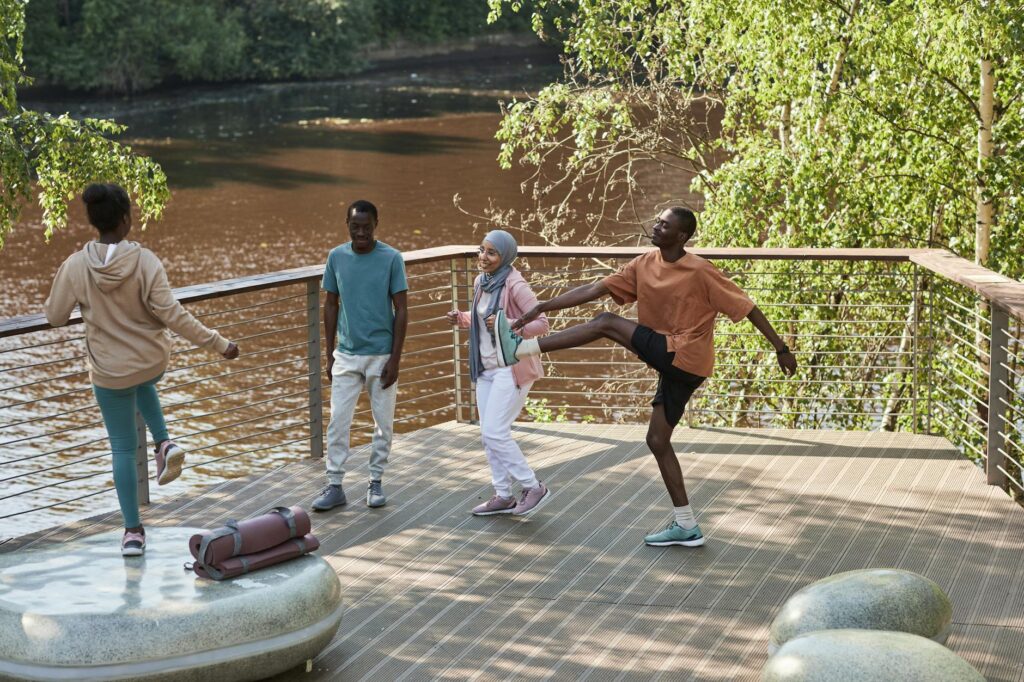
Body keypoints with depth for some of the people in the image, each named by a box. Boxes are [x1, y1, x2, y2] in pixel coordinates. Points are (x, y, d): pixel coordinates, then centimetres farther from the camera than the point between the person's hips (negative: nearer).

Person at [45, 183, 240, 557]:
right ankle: (164, 443, 17)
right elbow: (171, 314, -21)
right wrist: (219, 344, -14)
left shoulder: (75, 266, -15)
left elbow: (54, 316, -4)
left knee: (123, 448, 13)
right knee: (142, 384, 39)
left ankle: (133, 531, 17)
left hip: (108, 370, 0)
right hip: (153, 360, 0)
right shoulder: (146, 261, -19)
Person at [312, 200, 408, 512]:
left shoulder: (392, 259, -8)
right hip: (346, 355, 2)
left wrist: (395, 359, -10)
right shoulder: (336, 257, 0)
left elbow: (401, 310, -6)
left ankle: (376, 481, 20)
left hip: (381, 355, -2)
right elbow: (331, 305, 8)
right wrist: (329, 354, 6)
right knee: (337, 421, -1)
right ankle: (334, 485, 5)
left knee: (383, 422, 7)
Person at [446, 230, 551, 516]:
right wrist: (461, 319, 4)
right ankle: (503, 496, 20)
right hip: (486, 367, 8)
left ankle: (533, 487, 4)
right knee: (488, 435, 10)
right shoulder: (481, 282, 6)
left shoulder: (515, 285, -17)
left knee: (495, 432, -11)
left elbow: (541, 323, -18)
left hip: (511, 368, -8)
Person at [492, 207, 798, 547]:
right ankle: (686, 526, 17)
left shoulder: (700, 272, -13)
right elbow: (595, 290, 3)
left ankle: (521, 349, -17)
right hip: (672, 363, 8)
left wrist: (781, 349, -8)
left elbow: (746, 307, -8)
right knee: (657, 440, 10)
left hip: (685, 358, -8)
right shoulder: (644, 265, 6)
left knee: (607, 322, -17)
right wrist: (542, 307, -4)